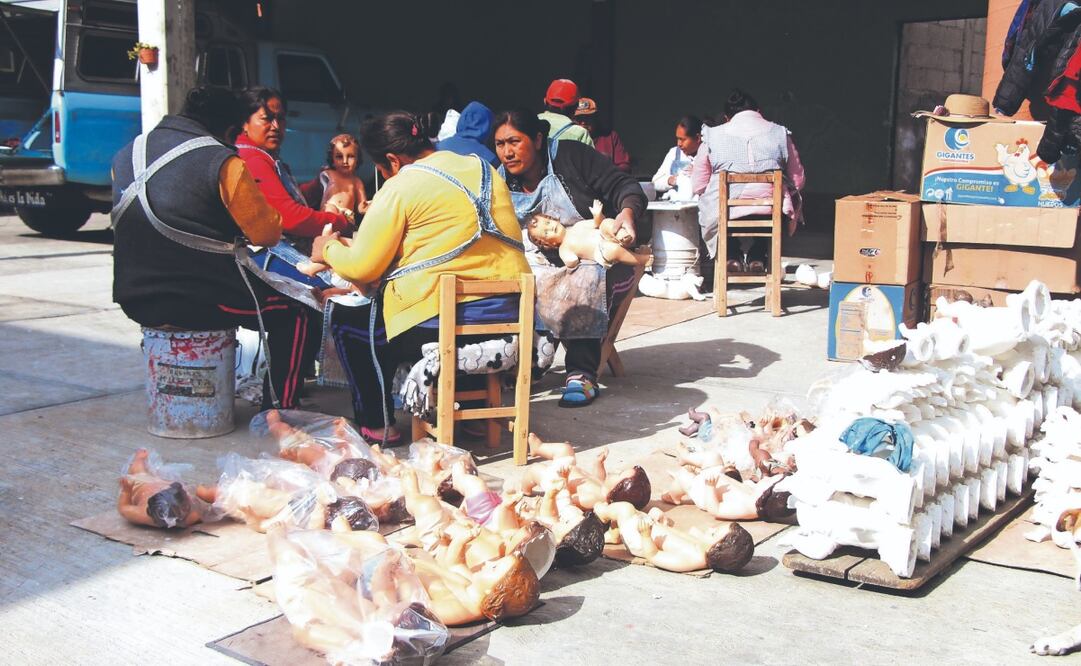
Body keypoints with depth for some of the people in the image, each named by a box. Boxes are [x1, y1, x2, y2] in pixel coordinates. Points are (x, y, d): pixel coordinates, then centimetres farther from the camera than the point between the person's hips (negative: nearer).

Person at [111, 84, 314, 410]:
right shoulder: (221, 162, -12)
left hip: (134, 298, 7)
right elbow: (267, 233, -8)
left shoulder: (126, 154, 9)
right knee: (292, 312, 12)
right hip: (195, 302, -7)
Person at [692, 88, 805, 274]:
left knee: (705, 209, 36)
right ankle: (757, 257, 26)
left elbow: (698, 185, 8)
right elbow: (798, 181, 10)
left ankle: (732, 256, 18)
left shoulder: (712, 136, 6)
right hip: (772, 212, 1)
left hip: (725, 212, -1)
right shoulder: (781, 133, 7)